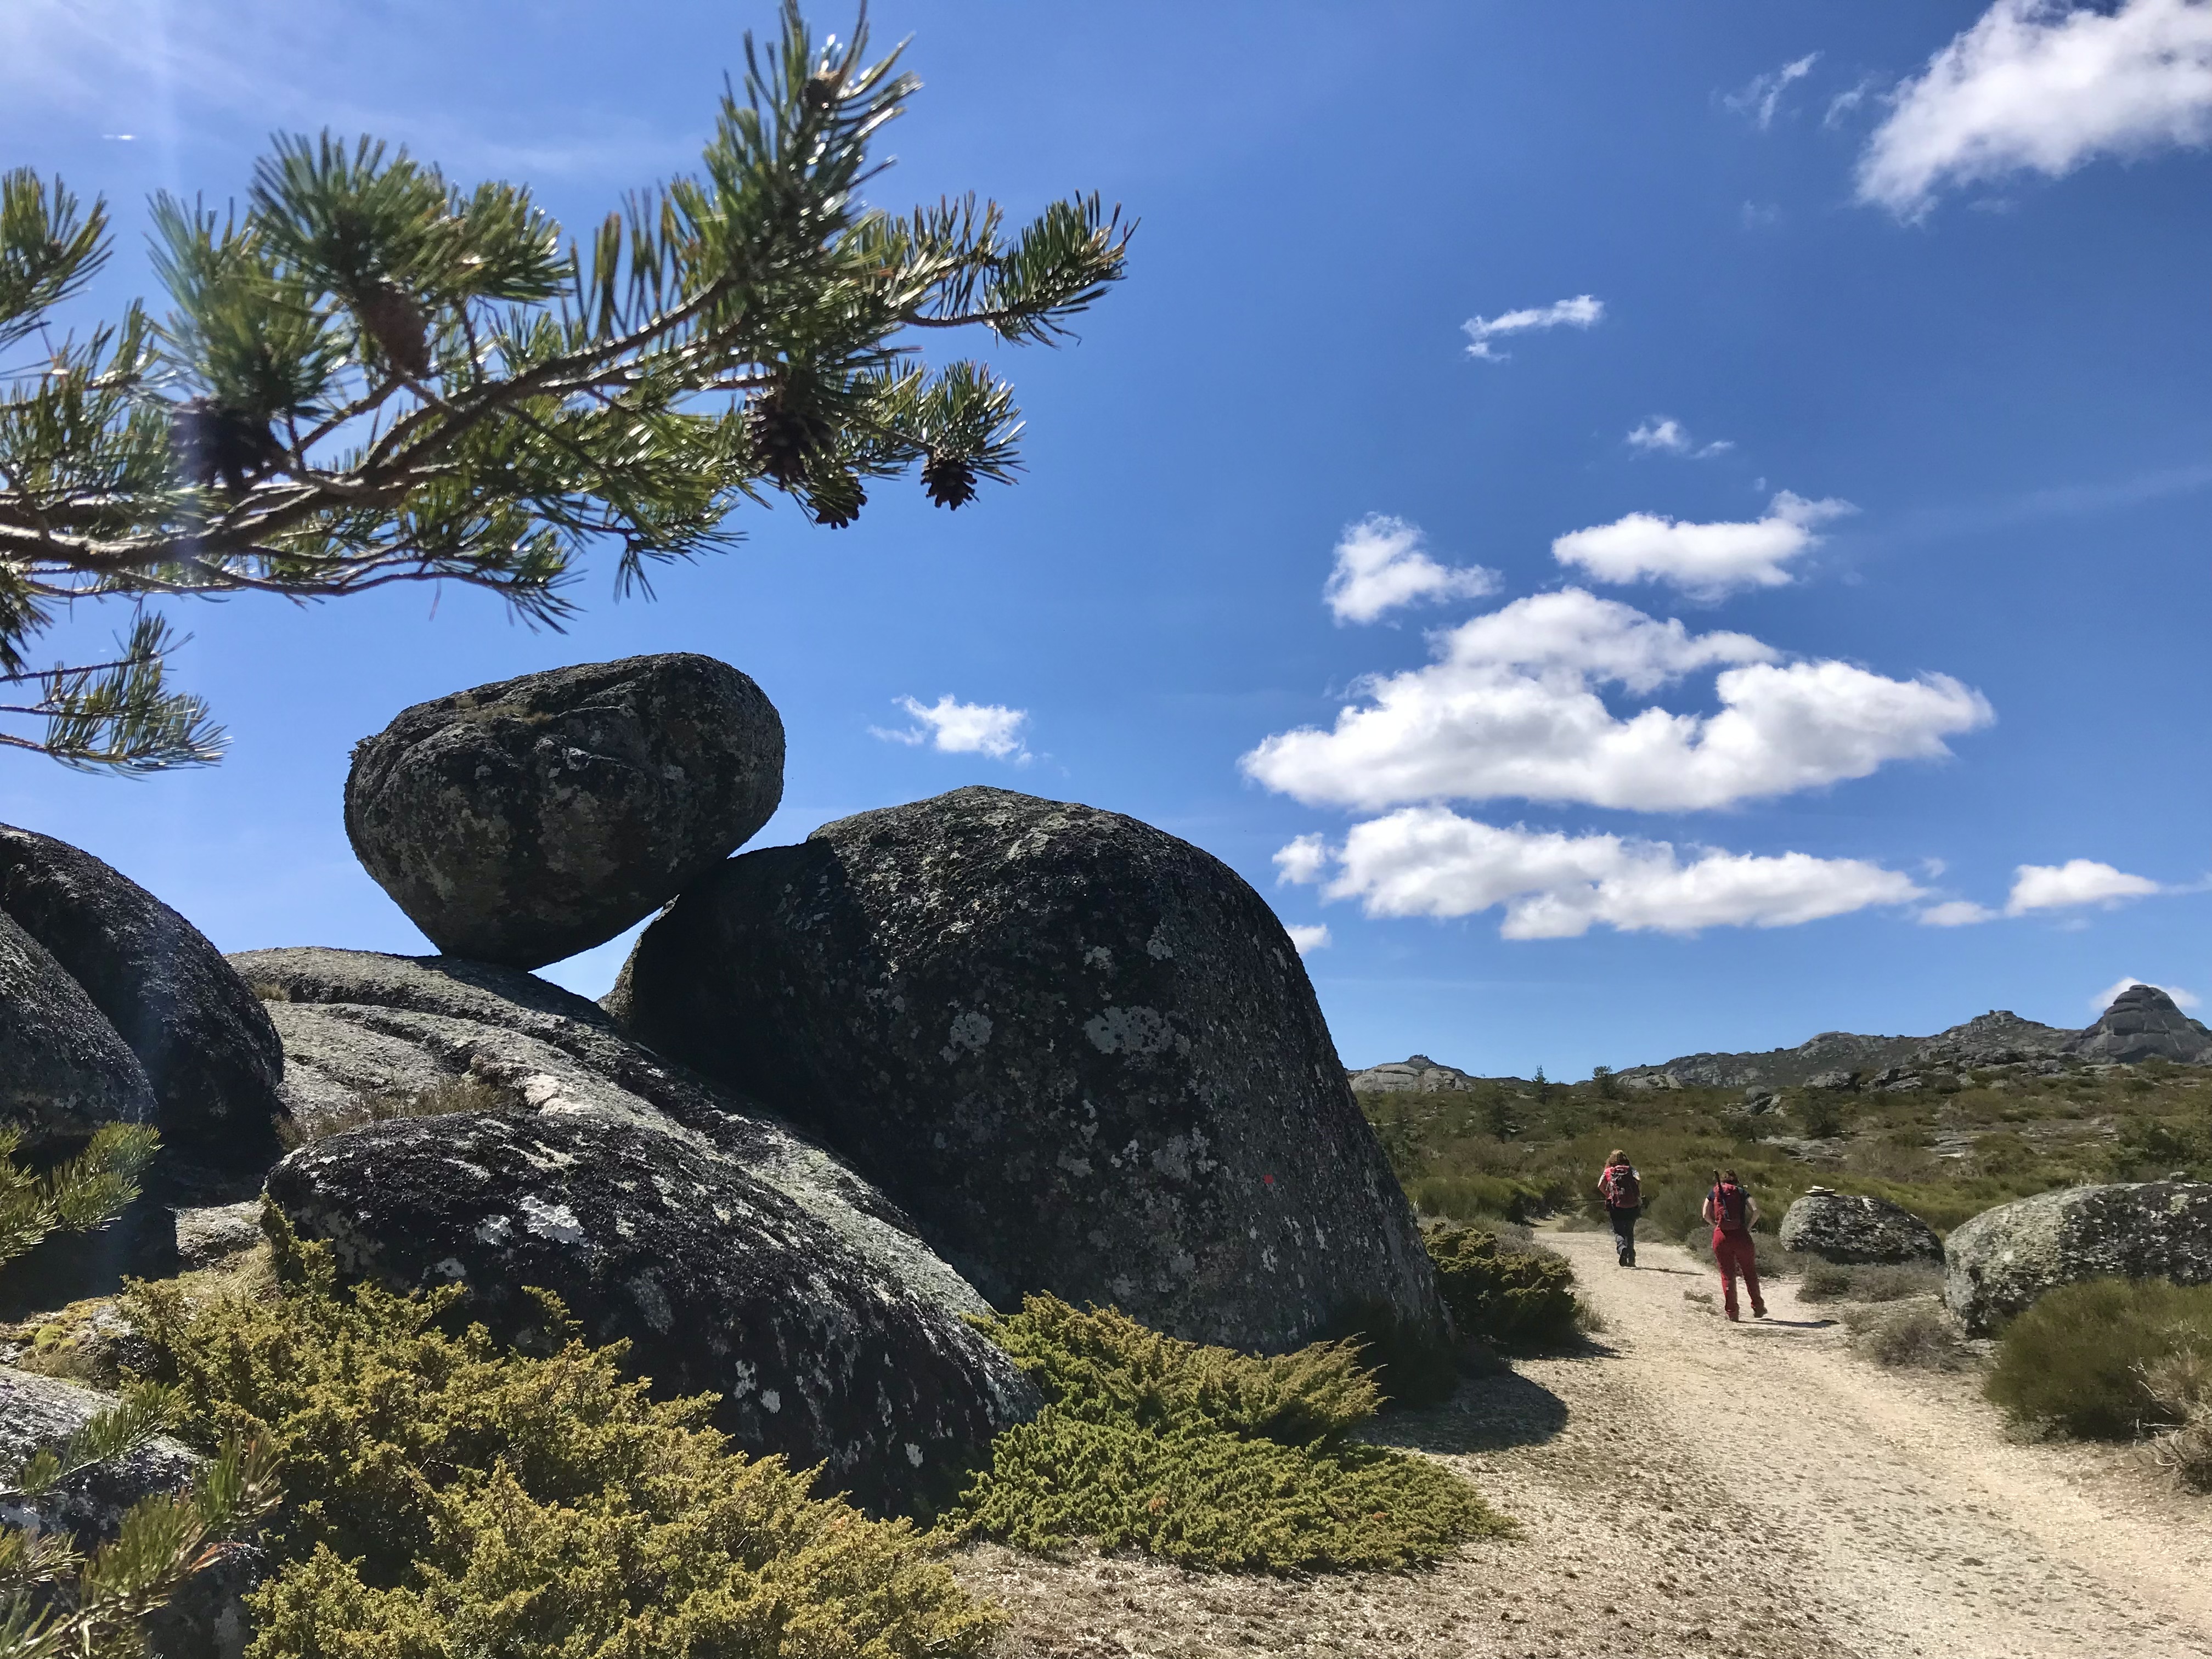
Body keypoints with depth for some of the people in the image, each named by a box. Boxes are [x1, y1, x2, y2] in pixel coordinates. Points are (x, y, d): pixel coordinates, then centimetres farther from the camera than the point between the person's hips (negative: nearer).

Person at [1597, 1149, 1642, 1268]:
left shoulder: (1608, 1172, 11)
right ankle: (1631, 1257, 8)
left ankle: (1622, 1249, -24)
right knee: (1629, 1231, 16)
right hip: (1632, 1206, 1)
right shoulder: (1631, 1170, 10)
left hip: (1616, 1206, -1)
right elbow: (1639, 1182, -7)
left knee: (1618, 1232, 5)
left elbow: (1601, 1186, 1)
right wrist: (1639, 1198, 7)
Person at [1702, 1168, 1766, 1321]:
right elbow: (1756, 1210, -5)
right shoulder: (1741, 1192, 10)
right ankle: (1758, 1308, 21)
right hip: (1740, 1234, 0)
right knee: (1750, 1273, 15)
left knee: (1727, 1275, 9)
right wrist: (1748, 1227, 4)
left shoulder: (1714, 1192, 12)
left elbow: (1706, 1215, 2)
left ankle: (1731, 1312, 7)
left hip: (1721, 1236, 1)